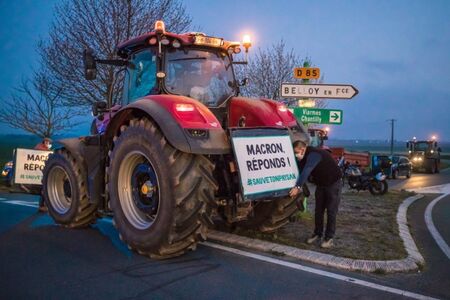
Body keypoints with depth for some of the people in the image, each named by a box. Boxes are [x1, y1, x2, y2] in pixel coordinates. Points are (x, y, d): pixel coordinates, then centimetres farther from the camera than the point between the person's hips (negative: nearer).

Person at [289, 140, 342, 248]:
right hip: (321, 184, 8)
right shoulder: (304, 158, -3)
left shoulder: (314, 155, -32)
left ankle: (329, 238, 4)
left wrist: (298, 187, -52)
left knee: (331, 211, -3)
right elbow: (300, 171, -4)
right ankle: (317, 234, 18)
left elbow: (306, 171, -44)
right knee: (318, 210, 8)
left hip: (333, 183, -8)